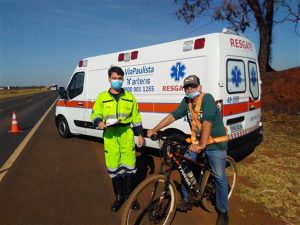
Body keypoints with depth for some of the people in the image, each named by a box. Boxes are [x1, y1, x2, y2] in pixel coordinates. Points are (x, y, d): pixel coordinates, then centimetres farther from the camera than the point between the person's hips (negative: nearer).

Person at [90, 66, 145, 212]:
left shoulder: (129, 97, 8)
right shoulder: (102, 97, 3)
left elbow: (136, 117, 10)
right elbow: (95, 114, 8)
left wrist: (140, 134, 7)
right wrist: (99, 122, -15)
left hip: (127, 135, 1)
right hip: (110, 136, 0)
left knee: (129, 166, 5)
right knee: (113, 168, 6)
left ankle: (129, 196, 26)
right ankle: (119, 197, 26)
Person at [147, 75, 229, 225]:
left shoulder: (207, 98, -19)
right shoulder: (186, 101, 0)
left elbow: (207, 122, -27)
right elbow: (173, 115, -1)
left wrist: (202, 145, -31)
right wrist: (154, 130, -5)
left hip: (215, 144, -5)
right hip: (196, 142, 6)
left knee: (219, 177, 2)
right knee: (184, 168, 2)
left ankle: (223, 212, 22)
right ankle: (187, 200, 23)